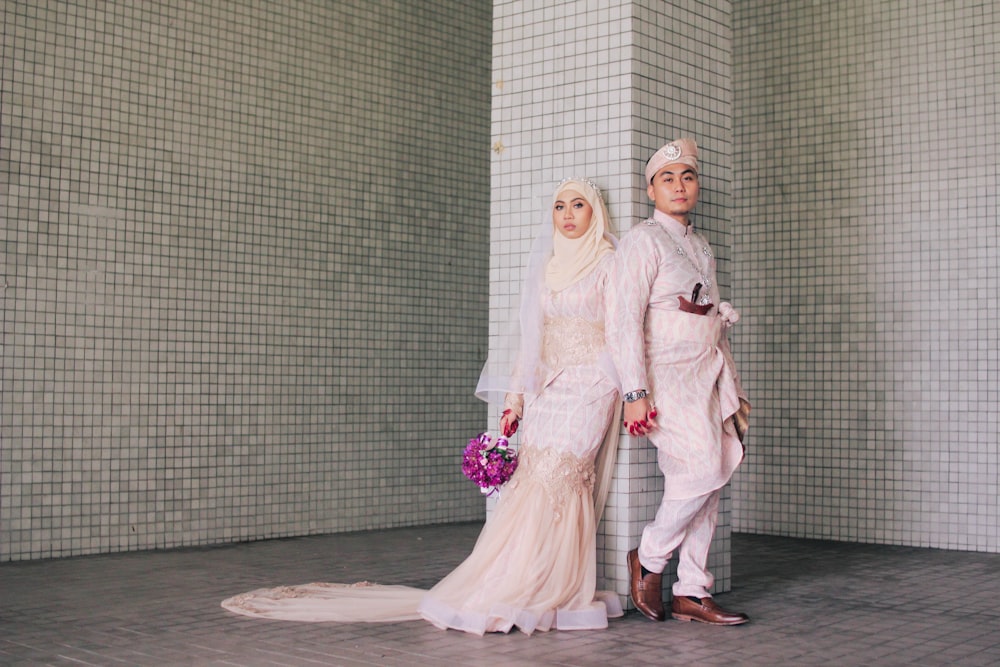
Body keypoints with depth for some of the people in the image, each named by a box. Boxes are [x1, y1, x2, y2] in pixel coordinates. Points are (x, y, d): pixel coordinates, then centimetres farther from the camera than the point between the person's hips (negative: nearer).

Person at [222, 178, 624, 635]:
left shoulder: (609, 263, 4)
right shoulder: (544, 267, 19)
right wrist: (515, 399, 11)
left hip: (589, 386, -5)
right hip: (547, 387, 5)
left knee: (555, 471, -18)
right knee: (530, 475, -9)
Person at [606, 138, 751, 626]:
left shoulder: (700, 245, 20)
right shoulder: (643, 241, -4)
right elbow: (624, 320, -11)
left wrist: (731, 381, 19)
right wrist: (635, 392, -18)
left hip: (708, 372, 7)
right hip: (668, 371, -7)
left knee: (708, 482, 3)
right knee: (703, 472, -17)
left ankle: (691, 594, 9)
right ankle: (648, 559, 5)